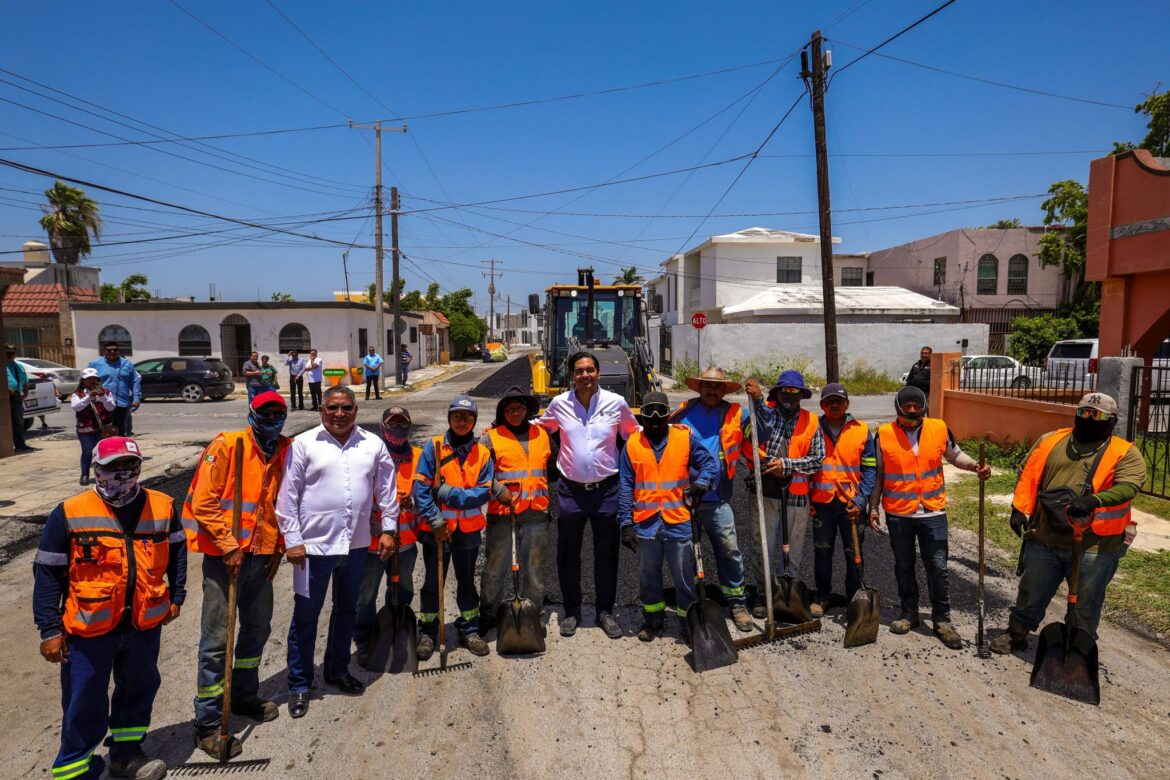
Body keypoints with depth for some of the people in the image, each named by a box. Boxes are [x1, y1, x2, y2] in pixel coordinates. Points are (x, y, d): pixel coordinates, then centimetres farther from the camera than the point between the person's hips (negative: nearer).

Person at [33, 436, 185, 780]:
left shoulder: (162, 507, -3)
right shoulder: (69, 514, -11)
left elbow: (177, 551, 13)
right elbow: (47, 572, -5)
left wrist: (176, 595, 11)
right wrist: (50, 629, -7)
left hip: (145, 624, 4)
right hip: (89, 629, -3)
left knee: (139, 691, 20)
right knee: (84, 705, 7)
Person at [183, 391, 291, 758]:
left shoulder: (286, 450, 5)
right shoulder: (227, 445, -12)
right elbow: (203, 502, -14)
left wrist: (278, 547, 9)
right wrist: (229, 546, -15)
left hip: (261, 556, 6)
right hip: (225, 555, -6)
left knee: (258, 628, 18)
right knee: (217, 638, 0)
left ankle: (244, 695, 39)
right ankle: (207, 724, 12)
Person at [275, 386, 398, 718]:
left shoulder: (372, 444, 2)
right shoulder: (304, 444, -6)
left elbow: (387, 489, 8)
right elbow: (288, 495, -5)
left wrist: (388, 528, 6)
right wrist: (292, 540, -8)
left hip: (356, 544, 3)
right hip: (314, 544, -3)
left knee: (346, 610, 19)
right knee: (305, 616, 7)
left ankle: (338, 670, 38)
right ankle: (299, 685, 23)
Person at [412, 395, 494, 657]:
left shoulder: (482, 453, -1)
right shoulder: (433, 447, -6)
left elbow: (483, 492, -8)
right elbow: (420, 488, -10)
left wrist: (448, 493, -18)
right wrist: (435, 519, -16)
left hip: (468, 529, 2)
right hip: (436, 529, -2)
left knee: (467, 582, 16)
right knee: (433, 582, 10)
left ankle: (469, 630, 30)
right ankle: (427, 633, 26)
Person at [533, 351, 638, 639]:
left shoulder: (616, 403, -4)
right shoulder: (560, 404, -2)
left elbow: (635, 435, 11)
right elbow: (539, 428, 16)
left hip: (606, 489, 0)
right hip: (570, 489, 1)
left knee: (607, 554, 10)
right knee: (568, 554, 9)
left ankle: (605, 611, 26)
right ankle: (572, 611, 26)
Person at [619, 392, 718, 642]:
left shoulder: (685, 437, -1)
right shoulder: (632, 444, 2)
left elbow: (709, 463, 7)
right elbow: (625, 487, 4)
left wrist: (701, 483, -13)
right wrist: (626, 523, 2)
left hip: (678, 522, -1)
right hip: (645, 524, 2)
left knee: (685, 578, 6)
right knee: (648, 577, 15)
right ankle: (653, 619, 35)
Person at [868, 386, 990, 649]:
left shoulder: (939, 429, -3)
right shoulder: (884, 434, -6)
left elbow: (954, 455, 14)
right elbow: (878, 473, 3)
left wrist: (976, 466, -5)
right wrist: (873, 507, 3)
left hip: (933, 512, 0)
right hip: (898, 514, 0)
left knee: (937, 568, 3)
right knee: (903, 566, 13)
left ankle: (942, 620, 18)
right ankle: (909, 613, 29)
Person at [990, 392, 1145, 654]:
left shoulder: (1125, 453, -2)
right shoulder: (1050, 441, 7)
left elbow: (1128, 485, -19)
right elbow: (1028, 476, 8)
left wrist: (1095, 500, -36)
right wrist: (1020, 509, -3)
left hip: (1094, 545, -2)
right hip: (1045, 539, 3)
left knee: (1085, 605, 12)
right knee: (1032, 593, 17)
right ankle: (1017, 634, 35)